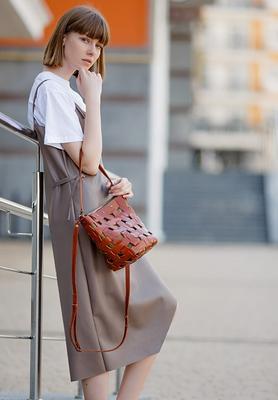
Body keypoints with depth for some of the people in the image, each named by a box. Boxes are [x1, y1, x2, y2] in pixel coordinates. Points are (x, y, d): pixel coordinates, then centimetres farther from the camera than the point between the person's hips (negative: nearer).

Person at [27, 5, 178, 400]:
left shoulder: (69, 90, 21)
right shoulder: (51, 88, -10)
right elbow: (88, 162, -17)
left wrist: (116, 181, 3)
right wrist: (93, 98, -13)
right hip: (81, 211, -10)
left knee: (155, 309, 10)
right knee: (98, 319, -7)